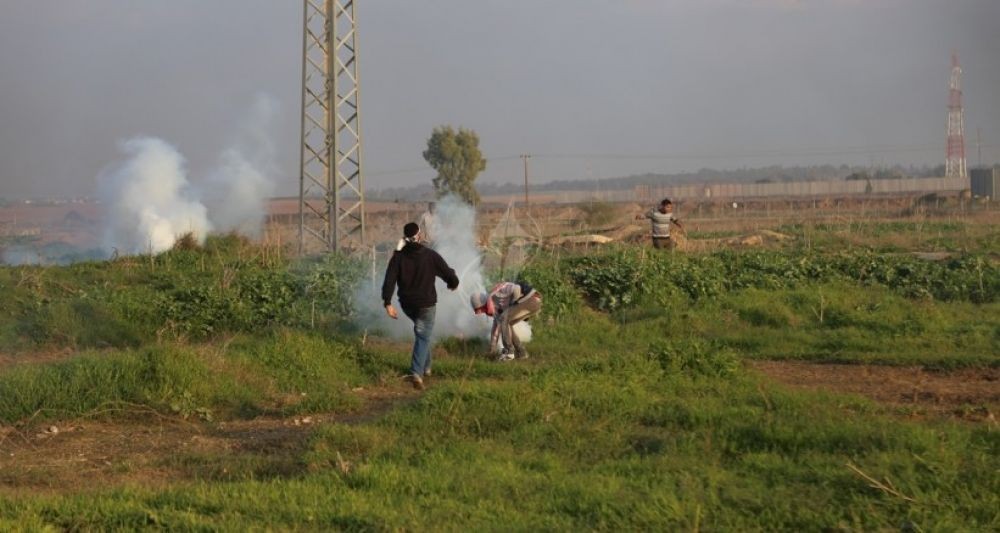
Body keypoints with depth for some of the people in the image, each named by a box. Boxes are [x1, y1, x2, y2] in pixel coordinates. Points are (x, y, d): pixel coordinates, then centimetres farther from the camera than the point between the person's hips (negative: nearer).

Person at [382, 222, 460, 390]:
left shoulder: (398, 256, -4)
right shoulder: (430, 256, -11)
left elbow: (389, 280, -14)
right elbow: (449, 274, -5)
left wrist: (388, 303, -16)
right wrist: (453, 284, 18)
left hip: (407, 304, 4)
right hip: (426, 304, -4)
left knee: (422, 334, 28)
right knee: (423, 338, -2)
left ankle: (425, 367, 28)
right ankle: (417, 373, -21)